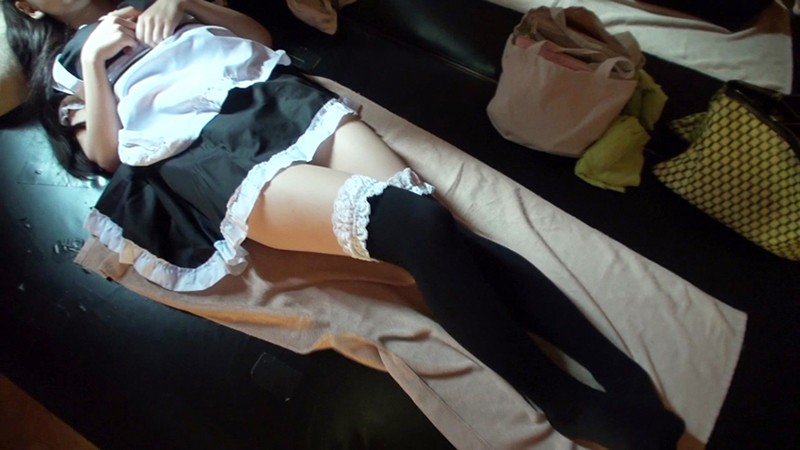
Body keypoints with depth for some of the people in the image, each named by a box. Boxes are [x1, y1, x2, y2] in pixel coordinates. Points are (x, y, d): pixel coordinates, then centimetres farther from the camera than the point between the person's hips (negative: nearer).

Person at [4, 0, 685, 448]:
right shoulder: (63, 64, 28)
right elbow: (106, 154, 11)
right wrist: (94, 61, 6)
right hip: (210, 156, -4)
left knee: (435, 222, -21)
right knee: (414, 225, -28)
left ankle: (624, 374, -15)